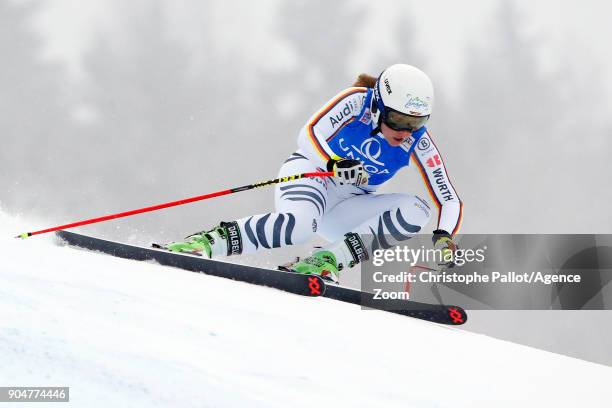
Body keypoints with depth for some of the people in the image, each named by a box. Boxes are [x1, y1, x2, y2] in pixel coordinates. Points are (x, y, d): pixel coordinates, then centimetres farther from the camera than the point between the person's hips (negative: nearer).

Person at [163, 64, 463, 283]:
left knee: (416, 211, -21)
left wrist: (444, 237, -26)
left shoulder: (418, 143, -9)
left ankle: (326, 260, -27)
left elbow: (450, 200, -6)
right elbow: (309, 134, -27)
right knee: (299, 223, -40)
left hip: (346, 209, 5)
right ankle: (207, 242, -29)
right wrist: (334, 164, -47)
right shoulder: (357, 101, -17)